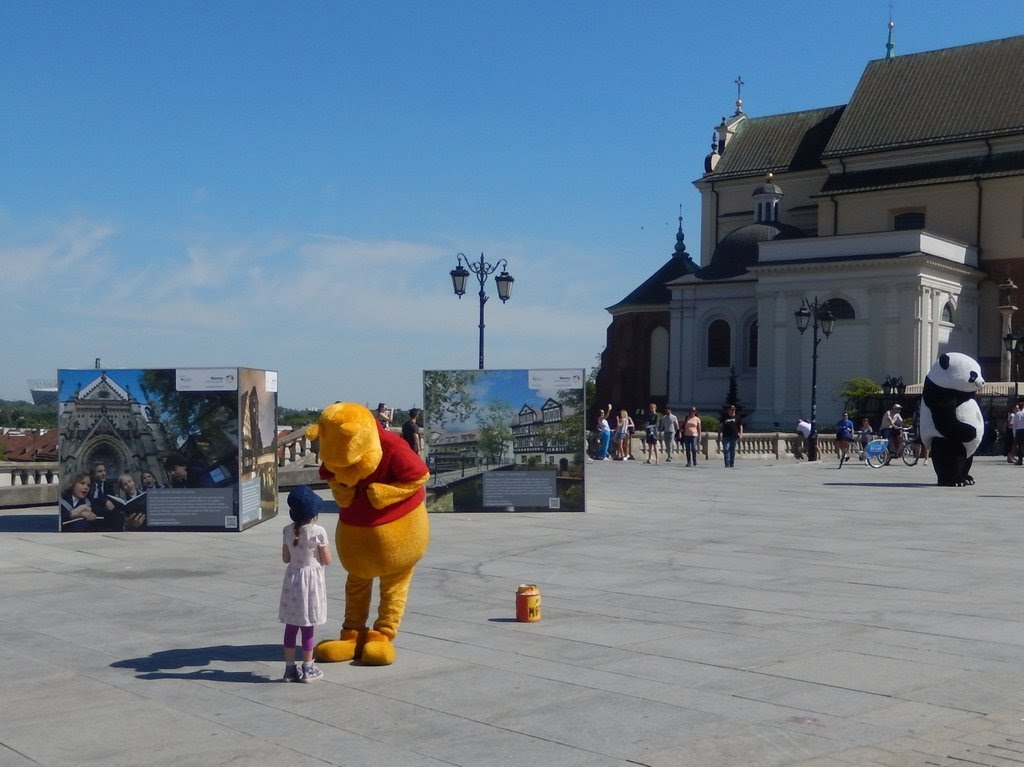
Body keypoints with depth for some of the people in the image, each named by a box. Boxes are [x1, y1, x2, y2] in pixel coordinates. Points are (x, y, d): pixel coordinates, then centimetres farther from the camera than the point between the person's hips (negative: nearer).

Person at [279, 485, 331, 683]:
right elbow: (327, 560, -10)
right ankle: (308, 669, 11)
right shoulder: (318, 532, -16)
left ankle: (290, 667, 16)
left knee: (291, 626, 10)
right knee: (307, 627, 4)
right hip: (311, 579, -4)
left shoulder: (287, 531, -3)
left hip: (292, 579, 4)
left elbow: (285, 558, 5)